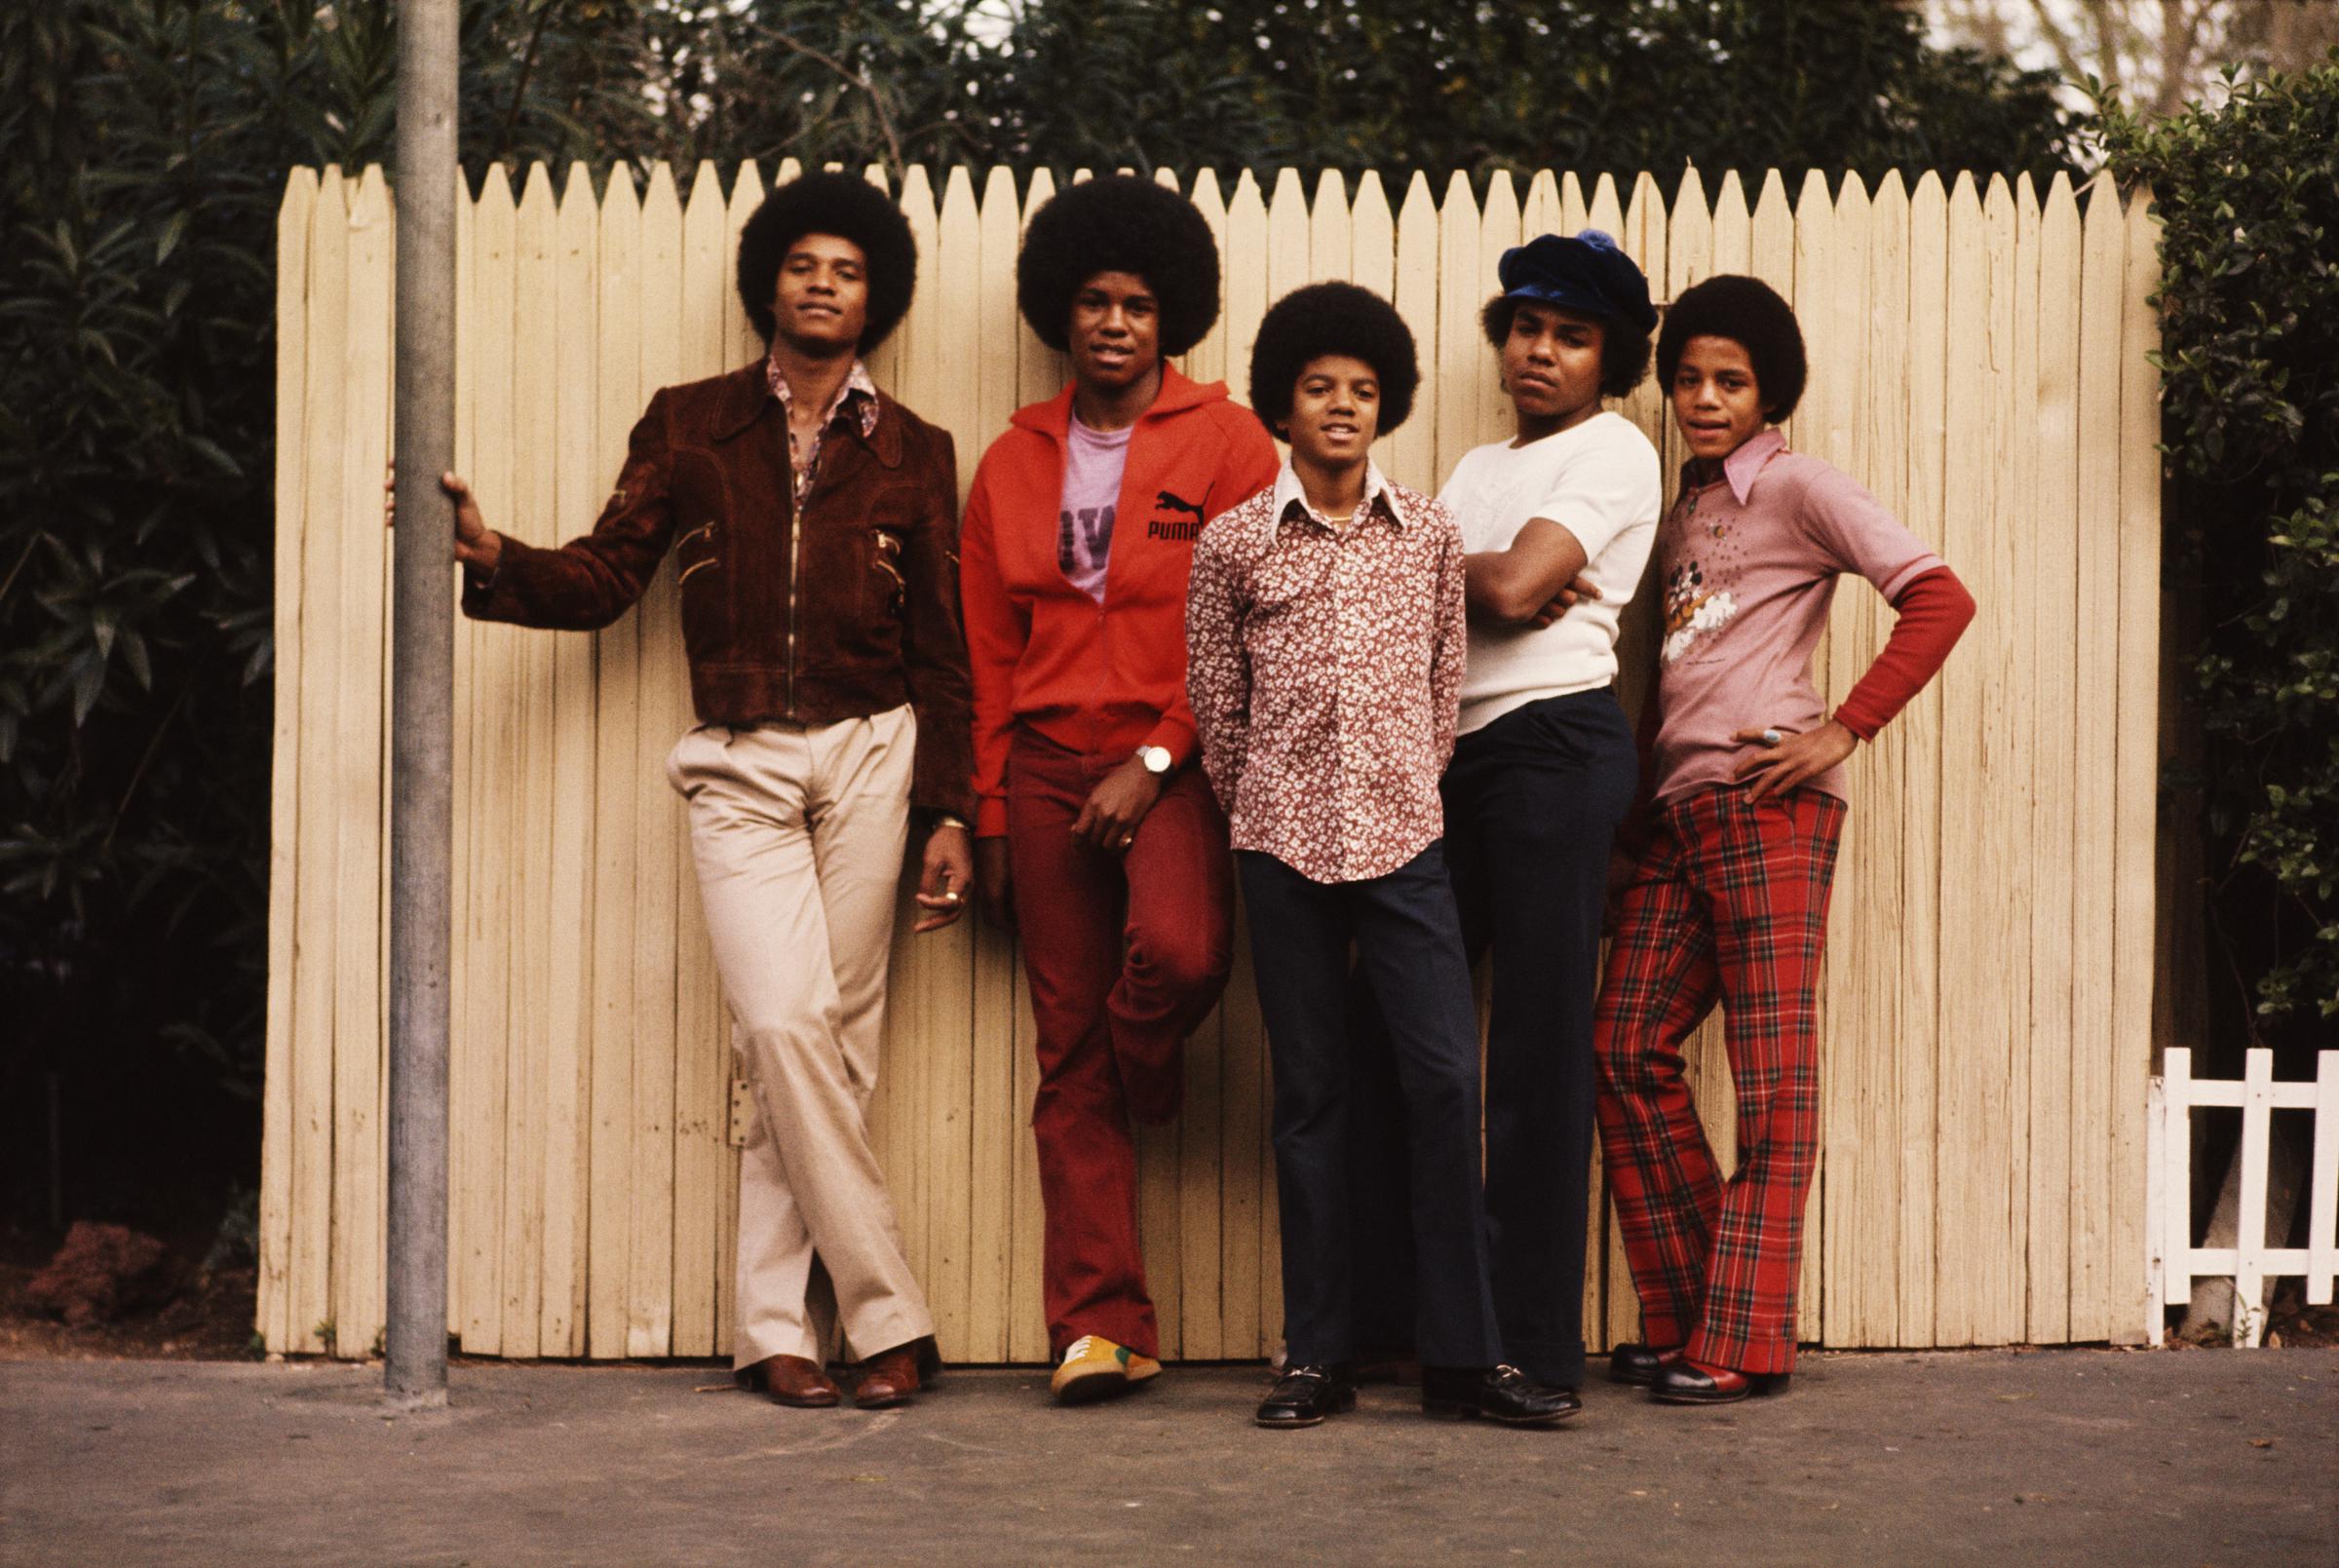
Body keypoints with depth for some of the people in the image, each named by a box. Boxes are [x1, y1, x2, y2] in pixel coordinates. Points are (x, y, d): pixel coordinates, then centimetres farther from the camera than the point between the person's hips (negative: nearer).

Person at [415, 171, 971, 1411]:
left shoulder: (911, 453, 10)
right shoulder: (690, 427, 9)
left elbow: (940, 651, 9)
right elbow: (605, 577, 4)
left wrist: (948, 816, 4)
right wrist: (493, 556, -15)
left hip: (868, 755, 1)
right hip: (739, 767, -1)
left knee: (831, 1043, -2)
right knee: (784, 1025, -15)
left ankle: (775, 1326, 6)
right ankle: (887, 1314, -7)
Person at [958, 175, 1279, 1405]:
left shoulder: (1226, 445, 3)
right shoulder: (1015, 463, 14)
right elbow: (989, 655, 14)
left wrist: (1157, 762, -12)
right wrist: (990, 817, 9)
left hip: (1175, 760, -3)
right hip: (1048, 766, 3)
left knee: (1178, 951, -30)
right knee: (1068, 1052, 0)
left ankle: (1146, 1080, 7)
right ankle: (1101, 1325, 3)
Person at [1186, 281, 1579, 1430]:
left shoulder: (1429, 534, 7)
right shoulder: (1233, 544, 3)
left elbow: (1445, 683, 12)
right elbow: (1216, 705, 9)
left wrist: (1407, 786, 10)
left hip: (1404, 839, 1)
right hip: (1284, 848, -1)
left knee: (1446, 1079, -7)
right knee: (1311, 1095, 3)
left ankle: (1462, 1356, -1)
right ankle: (1318, 1357, 10)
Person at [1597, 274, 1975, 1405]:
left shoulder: (1795, 488, 0)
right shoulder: (1679, 519, 21)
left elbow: (1940, 599, -9)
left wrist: (1843, 729, -12)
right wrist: (1627, 812, 12)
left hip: (1767, 805, -8)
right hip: (1674, 809, 8)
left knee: (1772, 1073, -5)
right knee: (1629, 1051, 3)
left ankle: (1746, 1341, -3)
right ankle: (1683, 1317, 11)